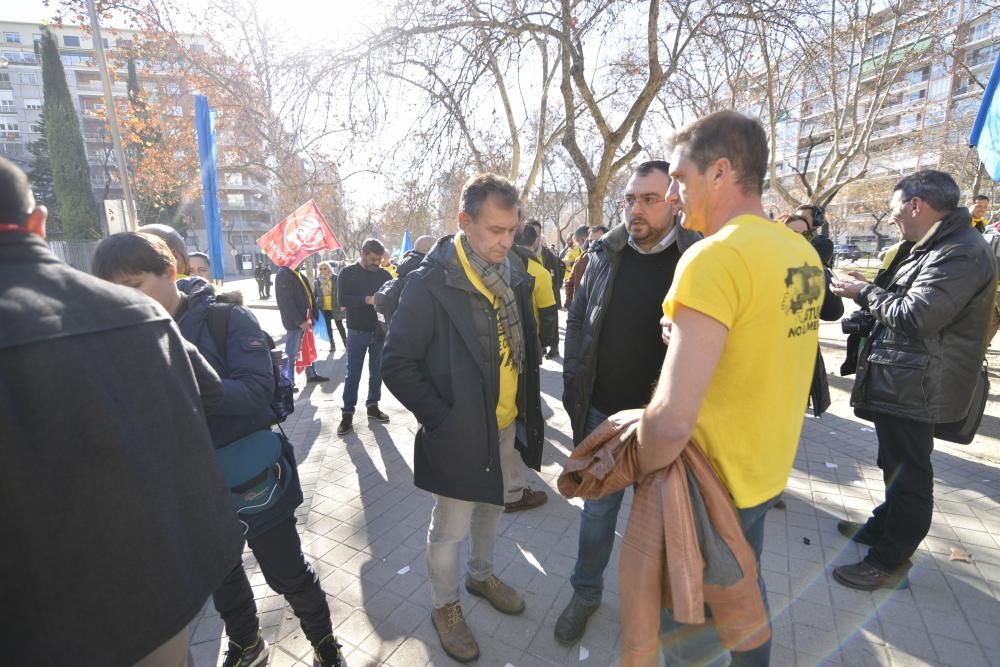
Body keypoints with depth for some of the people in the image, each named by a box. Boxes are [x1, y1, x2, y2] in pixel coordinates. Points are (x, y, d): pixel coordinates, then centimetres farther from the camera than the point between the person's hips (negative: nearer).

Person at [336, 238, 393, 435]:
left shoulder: (384, 274, 7)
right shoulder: (348, 273, -3)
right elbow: (341, 299, -13)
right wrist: (368, 300, -24)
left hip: (380, 330, 3)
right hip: (357, 331, -3)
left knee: (377, 371, 12)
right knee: (353, 374, 2)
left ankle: (373, 406, 26)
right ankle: (347, 413, 11)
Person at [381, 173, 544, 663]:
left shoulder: (514, 276, 1)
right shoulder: (431, 282, -19)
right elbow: (397, 362, -16)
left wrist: (527, 408, 4)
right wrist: (438, 418, -18)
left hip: (507, 425, 6)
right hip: (460, 431, -6)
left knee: (491, 507, 26)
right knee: (450, 529, 13)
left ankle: (481, 575, 52)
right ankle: (445, 606, 40)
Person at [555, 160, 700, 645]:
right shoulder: (605, 254, -1)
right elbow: (577, 322, 4)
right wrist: (574, 391, 1)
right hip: (603, 413, 2)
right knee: (597, 510, 17)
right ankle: (586, 593, 40)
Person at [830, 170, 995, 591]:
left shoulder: (961, 253, -19)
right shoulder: (934, 246, 14)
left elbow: (915, 316, -25)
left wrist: (865, 293, -13)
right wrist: (867, 294, 6)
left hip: (916, 387, -11)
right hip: (902, 381, 11)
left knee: (908, 472, 1)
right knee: (897, 465, 22)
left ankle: (890, 560, 14)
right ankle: (883, 527, 39)